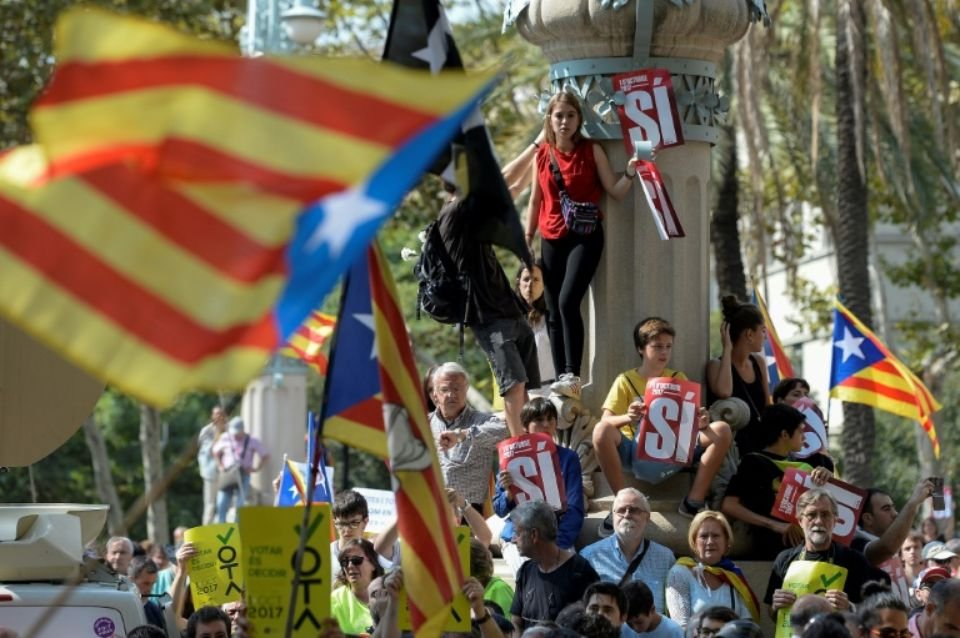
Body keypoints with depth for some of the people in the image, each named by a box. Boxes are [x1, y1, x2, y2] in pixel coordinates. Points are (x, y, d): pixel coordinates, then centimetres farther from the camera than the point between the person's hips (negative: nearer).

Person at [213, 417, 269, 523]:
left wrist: (256, 468, -7)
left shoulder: (252, 441, -2)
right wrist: (220, 466, 3)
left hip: (243, 475, -2)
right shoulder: (225, 438, 3)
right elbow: (216, 452, 17)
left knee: (240, 505, -5)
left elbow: (265, 455, 4)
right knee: (221, 505, -4)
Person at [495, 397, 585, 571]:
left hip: (557, 538, 0)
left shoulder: (568, 458, 5)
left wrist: (560, 542, -13)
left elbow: (575, 509, 2)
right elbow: (500, 510, 6)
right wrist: (508, 493, -17)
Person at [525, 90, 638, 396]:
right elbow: (535, 200, 14)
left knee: (568, 302, -21)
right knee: (553, 312, 3)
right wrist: (527, 240, 13)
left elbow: (615, 192, -1)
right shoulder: (542, 155, 7)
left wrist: (630, 174, -20)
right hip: (552, 241, 4)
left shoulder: (592, 151, -1)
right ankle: (561, 378, 8)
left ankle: (573, 374, -23)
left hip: (585, 236, -4)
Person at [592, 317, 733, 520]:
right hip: (637, 450, -3)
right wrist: (627, 418, -30)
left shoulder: (678, 379, 14)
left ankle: (694, 502, -16)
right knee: (601, 431, -32)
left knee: (722, 430, -18)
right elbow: (607, 421, -7)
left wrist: (701, 423, -19)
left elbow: (692, 416, 7)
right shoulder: (626, 381, 5)